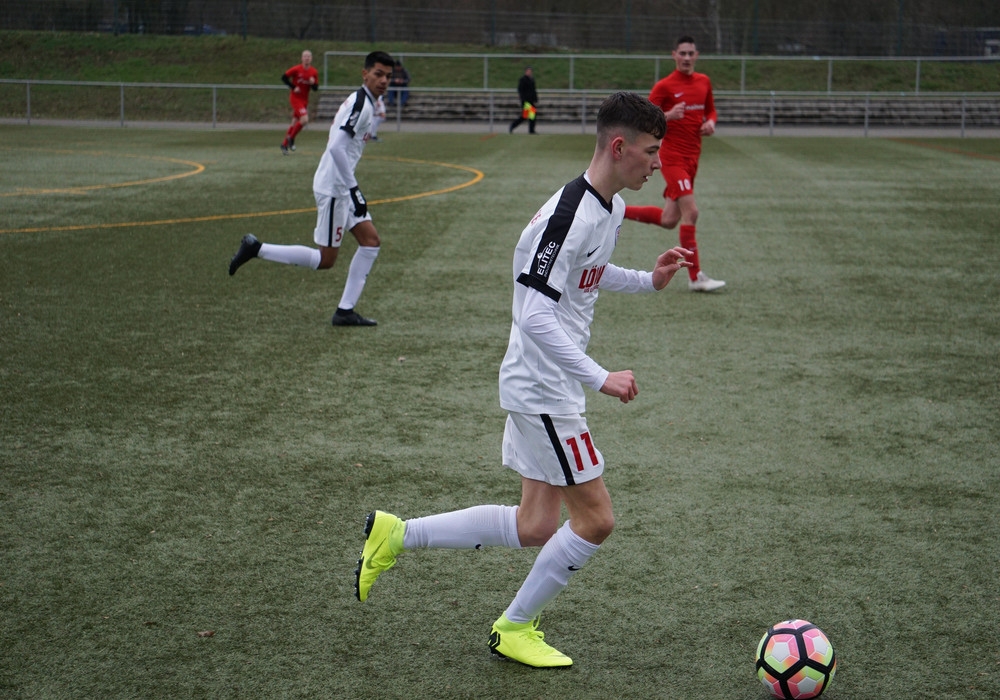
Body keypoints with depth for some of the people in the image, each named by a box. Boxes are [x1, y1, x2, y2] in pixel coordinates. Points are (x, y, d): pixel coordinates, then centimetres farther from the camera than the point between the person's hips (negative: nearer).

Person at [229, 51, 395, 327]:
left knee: (371, 240, 7)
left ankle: (345, 311, 8)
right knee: (325, 260, -3)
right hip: (334, 188, -10)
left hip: (343, 187, 10)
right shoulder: (360, 104, -18)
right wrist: (353, 188, -25)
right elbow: (337, 147, -27)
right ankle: (256, 249, 3)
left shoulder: (364, 102, 14)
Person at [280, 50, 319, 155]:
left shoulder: (314, 72, 2)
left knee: (295, 123, 9)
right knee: (304, 119, -21)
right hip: (295, 98, -5)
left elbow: (316, 88, 6)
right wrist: (293, 87, -14)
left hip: (304, 100, 5)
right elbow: (284, 77, -6)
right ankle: (291, 138, -1)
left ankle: (284, 144, 21)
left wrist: (313, 83, -16)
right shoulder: (296, 69, -11)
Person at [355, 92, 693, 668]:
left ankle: (396, 535, 21)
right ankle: (514, 629, 17)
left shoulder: (613, 207, 7)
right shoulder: (569, 215, -24)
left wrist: (648, 281, 12)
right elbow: (535, 316, -27)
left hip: (546, 388, 10)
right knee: (595, 519, -1)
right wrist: (601, 378, -27)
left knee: (535, 528, 13)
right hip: (543, 390, -10)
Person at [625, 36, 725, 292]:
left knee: (669, 220, 9)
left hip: (693, 157, 7)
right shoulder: (664, 86, -8)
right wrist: (669, 115, -26)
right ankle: (695, 277, -10)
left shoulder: (704, 81, 10)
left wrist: (710, 122, 2)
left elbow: (710, 110, 25)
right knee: (691, 212, -15)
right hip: (673, 157, -7)